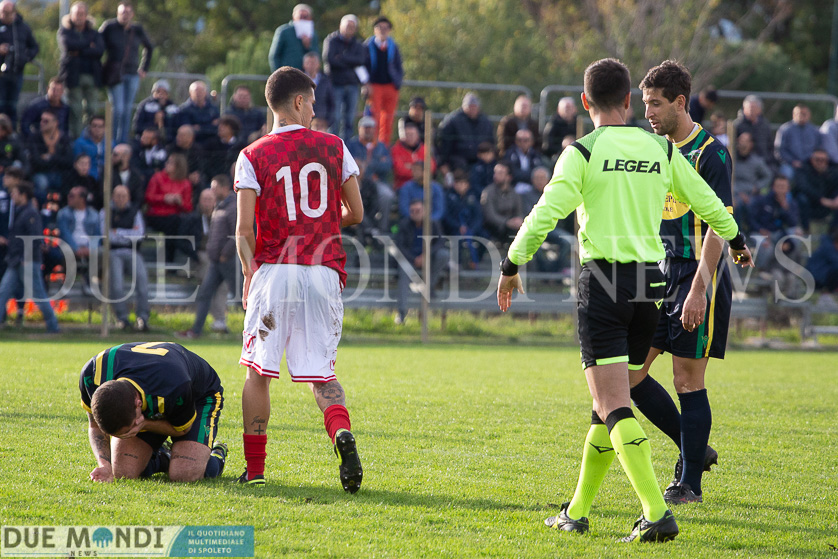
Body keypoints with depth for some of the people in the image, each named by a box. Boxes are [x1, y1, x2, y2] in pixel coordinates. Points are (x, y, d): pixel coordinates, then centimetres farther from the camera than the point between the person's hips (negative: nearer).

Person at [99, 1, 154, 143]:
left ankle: (124, 141, 7)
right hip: (115, 75, -3)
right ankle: (114, 143, -4)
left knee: (127, 109, 2)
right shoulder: (109, 27, -2)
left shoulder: (137, 30, 7)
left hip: (132, 75, 3)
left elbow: (149, 47, 23)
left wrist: (144, 68, 18)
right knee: (118, 109, -11)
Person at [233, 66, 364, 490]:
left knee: (259, 371, 9)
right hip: (324, 270, 2)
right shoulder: (334, 148, 6)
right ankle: (342, 434, -20)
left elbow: (244, 229, -6)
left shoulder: (253, 157, 0)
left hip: (273, 270, -2)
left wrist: (249, 277, 4)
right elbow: (355, 213, 9)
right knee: (321, 373, 9)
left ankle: (254, 468, 9)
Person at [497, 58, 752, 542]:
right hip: (650, 283, 5)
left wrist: (512, 265, -3)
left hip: (603, 280, -5)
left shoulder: (583, 153, -5)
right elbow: (707, 203, 17)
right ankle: (577, 511, 24)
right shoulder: (662, 150, 8)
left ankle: (657, 513, -23)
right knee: (611, 404, 15)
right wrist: (736, 241, 35)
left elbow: (545, 214, -14)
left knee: (614, 408, -9)